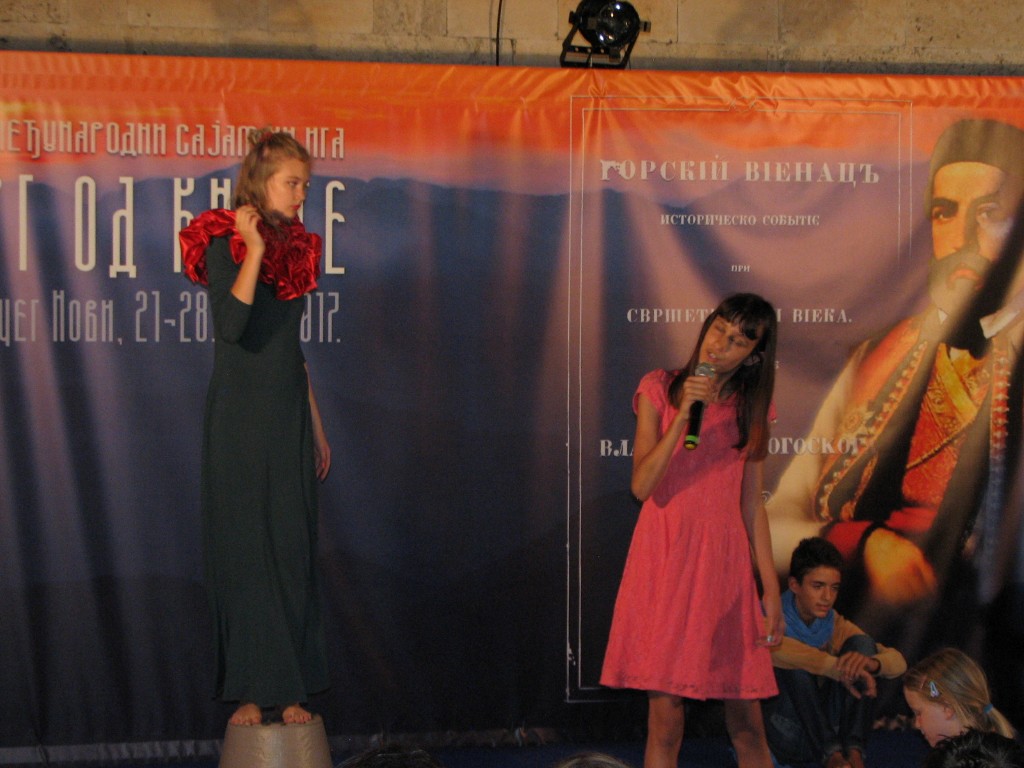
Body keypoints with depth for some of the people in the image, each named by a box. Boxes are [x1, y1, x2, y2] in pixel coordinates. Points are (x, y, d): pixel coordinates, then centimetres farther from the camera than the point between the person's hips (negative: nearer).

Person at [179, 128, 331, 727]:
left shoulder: (296, 246, 12)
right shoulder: (225, 243, -9)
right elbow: (231, 325, -26)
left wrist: (316, 426, 19)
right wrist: (254, 250, -23)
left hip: (289, 416, 6)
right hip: (240, 416, -6)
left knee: (294, 550, 4)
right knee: (245, 550, -2)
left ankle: (291, 688, 10)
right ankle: (250, 690, 6)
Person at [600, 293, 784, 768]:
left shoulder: (750, 406, 11)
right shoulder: (660, 389, 3)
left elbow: (751, 502, 12)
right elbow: (642, 486, -7)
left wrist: (770, 586, 7)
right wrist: (683, 416, -16)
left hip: (725, 566, 2)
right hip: (665, 561, -2)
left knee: (746, 726, 1)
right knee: (665, 721, -4)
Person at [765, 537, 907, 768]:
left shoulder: (837, 627, 5)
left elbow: (898, 662, -7)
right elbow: (772, 648, -35)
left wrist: (871, 662, -32)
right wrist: (837, 669, -45)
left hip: (827, 728, 4)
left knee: (861, 643, -11)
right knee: (795, 662, -28)